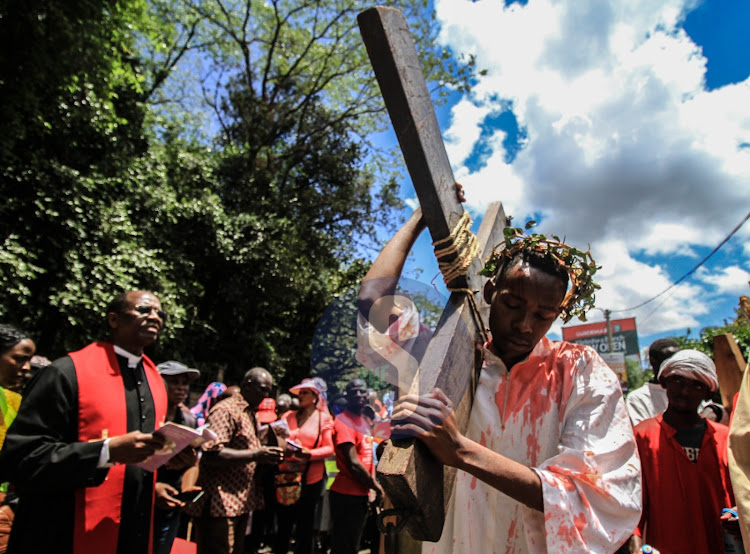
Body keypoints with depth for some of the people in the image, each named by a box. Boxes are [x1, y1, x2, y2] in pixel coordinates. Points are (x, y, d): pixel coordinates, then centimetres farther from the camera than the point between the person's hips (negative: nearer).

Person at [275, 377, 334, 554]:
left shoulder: (324, 419, 1)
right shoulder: (289, 417, 11)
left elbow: (329, 448, -5)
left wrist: (309, 454, -20)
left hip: (311, 478, -2)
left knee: (305, 526, 9)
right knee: (283, 523, 9)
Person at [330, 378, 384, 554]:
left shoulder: (363, 422, 12)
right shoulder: (343, 421, -16)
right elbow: (353, 464, -21)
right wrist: (376, 487, -10)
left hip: (361, 494, 9)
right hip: (347, 495, -9)